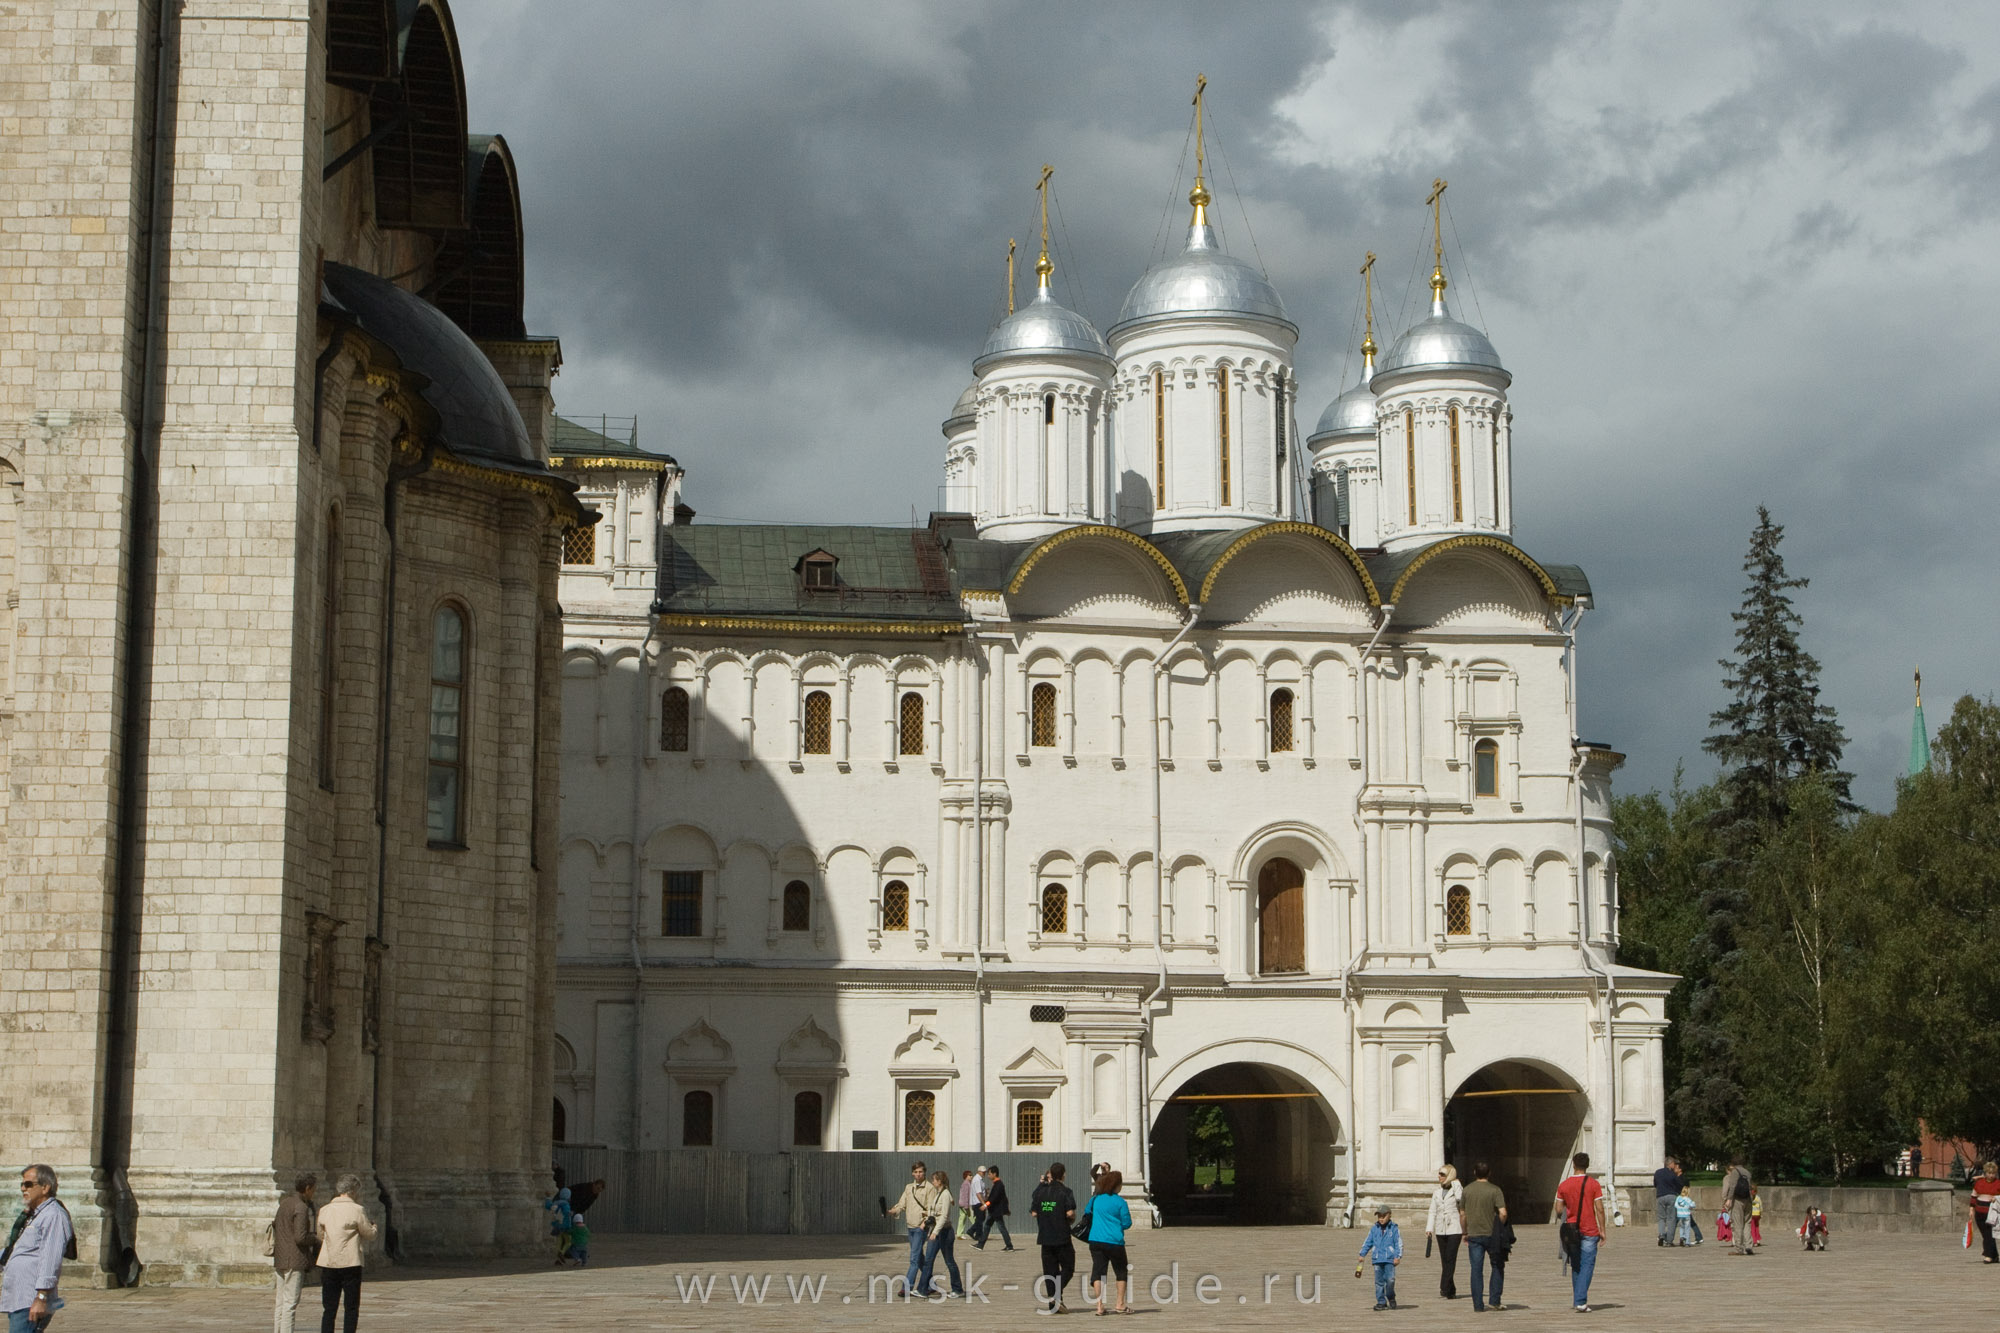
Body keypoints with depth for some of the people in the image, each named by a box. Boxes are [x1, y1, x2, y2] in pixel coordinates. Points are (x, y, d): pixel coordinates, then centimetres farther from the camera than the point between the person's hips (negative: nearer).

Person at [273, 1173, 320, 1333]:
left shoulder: (283, 1202, 12)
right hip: (295, 1260, -9)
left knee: (281, 1301, 13)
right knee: (291, 1302, -7)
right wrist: (316, 1239, -3)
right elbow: (300, 1237, -22)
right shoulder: (301, 1207, -16)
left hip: (280, 1258, 9)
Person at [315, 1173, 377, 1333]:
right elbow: (369, 1234, -2)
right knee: (351, 1308, 4)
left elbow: (321, 1236, 15)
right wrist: (372, 1224, 19)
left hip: (328, 1264, 4)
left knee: (329, 1309, 9)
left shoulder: (324, 1210, 5)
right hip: (350, 1264, -4)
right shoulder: (357, 1210, -8)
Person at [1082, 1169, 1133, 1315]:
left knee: (1098, 1271, 3)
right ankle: (1120, 1304, 11)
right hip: (1115, 1241, -3)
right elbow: (1127, 1223, -6)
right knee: (1121, 1272, 13)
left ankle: (1099, 1305, -6)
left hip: (1095, 1241, 3)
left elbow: (1087, 1211, 22)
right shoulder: (1119, 1202, -8)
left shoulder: (1096, 1199, 5)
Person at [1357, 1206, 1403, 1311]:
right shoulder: (1374, 1229, 11)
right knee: (1379, 1281, 2)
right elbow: (1368, 1242, 16)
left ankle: (1391, 1298, 12)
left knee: (1390, 1279, -12)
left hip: (1390, 1259, -3)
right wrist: (1362, 1254, 11)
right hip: (1377, 1259, 3)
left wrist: (1398, 1256, -6)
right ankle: (1381, 1302, 8)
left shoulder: (1394, 1229, 3)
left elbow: (1399, 1243, 2)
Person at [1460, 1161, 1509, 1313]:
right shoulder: (1494, 1190, -7)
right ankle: (1494, 1300, 7)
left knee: (1476, 1270, 4)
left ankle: (1478, 1304, 1)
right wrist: (1500, 1229, -1)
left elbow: (1463, 1214, 7)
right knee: (1497, 1267, 14)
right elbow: (1503, 1213, -16)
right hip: (1492, 1234, -2)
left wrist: (1465, 1233, 18)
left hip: (1474, 1235, 2)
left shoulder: (1467, 1190, 2)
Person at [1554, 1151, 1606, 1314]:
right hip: (1589, 1231, -3)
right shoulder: (1594, 1185, -6)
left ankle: (1578, 1300, 20)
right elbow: (1599, 1209, -8)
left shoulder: (1564, 1185, 2)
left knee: (1575, 1267, 15)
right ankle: (1581, 1302, -13)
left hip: (1571, 1231, 3)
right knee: (1587, 1266, -2)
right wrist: (1602, 1230, -1)